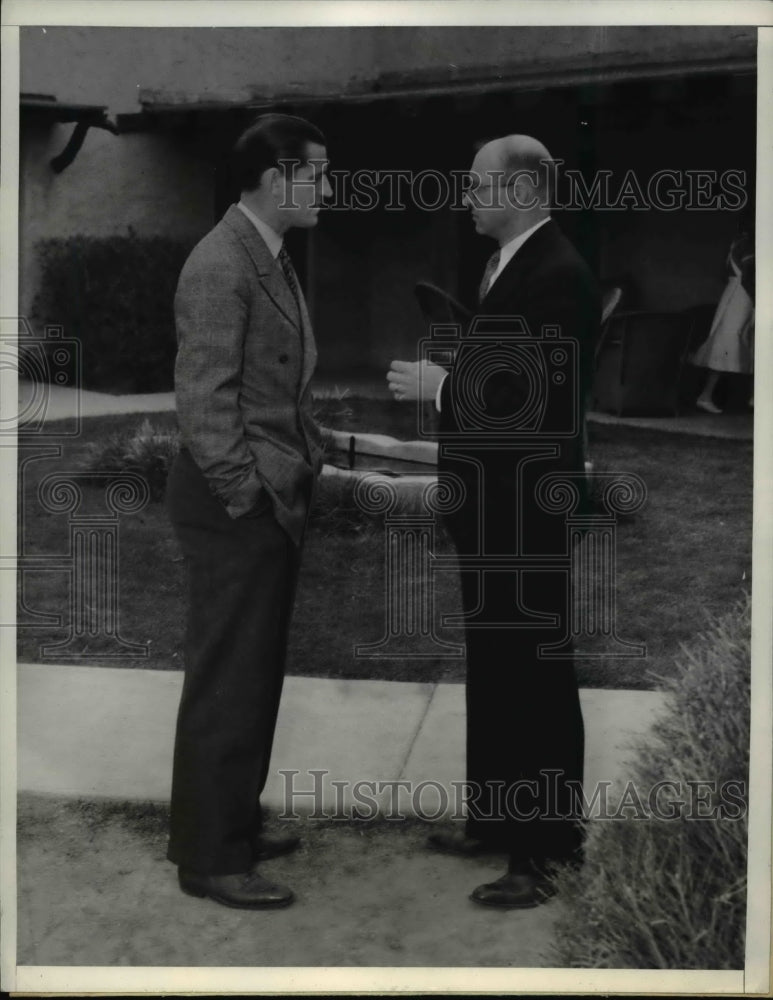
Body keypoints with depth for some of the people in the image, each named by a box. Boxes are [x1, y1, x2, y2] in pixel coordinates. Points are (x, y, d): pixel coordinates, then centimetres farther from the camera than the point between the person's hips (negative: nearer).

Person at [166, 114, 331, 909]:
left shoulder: (271, 256, 14)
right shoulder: (220, 266, -17)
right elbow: (202, 402, -20)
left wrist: (306, 461, 11)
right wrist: (247, 495, -17)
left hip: (273, 499, 10)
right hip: (236, 505, -10)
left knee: (253, 674, 17)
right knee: (228, 680, -1)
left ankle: (228, 824, 30)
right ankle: (211, 859, 10)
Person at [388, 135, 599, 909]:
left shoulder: (557, 273, -17)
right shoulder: (506, 265, 13)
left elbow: (547, 396, -25)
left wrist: (443, 388, -18)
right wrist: (441, 384, 3)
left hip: (527, 510, -10)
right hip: (491, 505, 10)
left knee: (535, 673, -1)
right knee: (493, 669, 18)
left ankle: (545, 849, 9)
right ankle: (495, 819, 31)